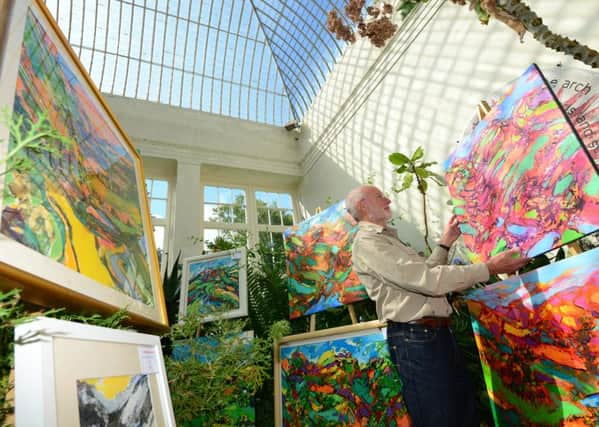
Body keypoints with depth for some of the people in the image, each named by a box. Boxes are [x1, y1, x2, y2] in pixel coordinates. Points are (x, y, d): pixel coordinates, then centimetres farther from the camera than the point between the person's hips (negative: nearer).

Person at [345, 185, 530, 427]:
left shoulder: (385, 239, 18)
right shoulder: (367, 243, -15)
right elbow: (427, 280, -21)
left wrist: (445, 243, 23)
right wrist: (490, 268, -14)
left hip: (435, 333, 10)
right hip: (415, 339, -10)